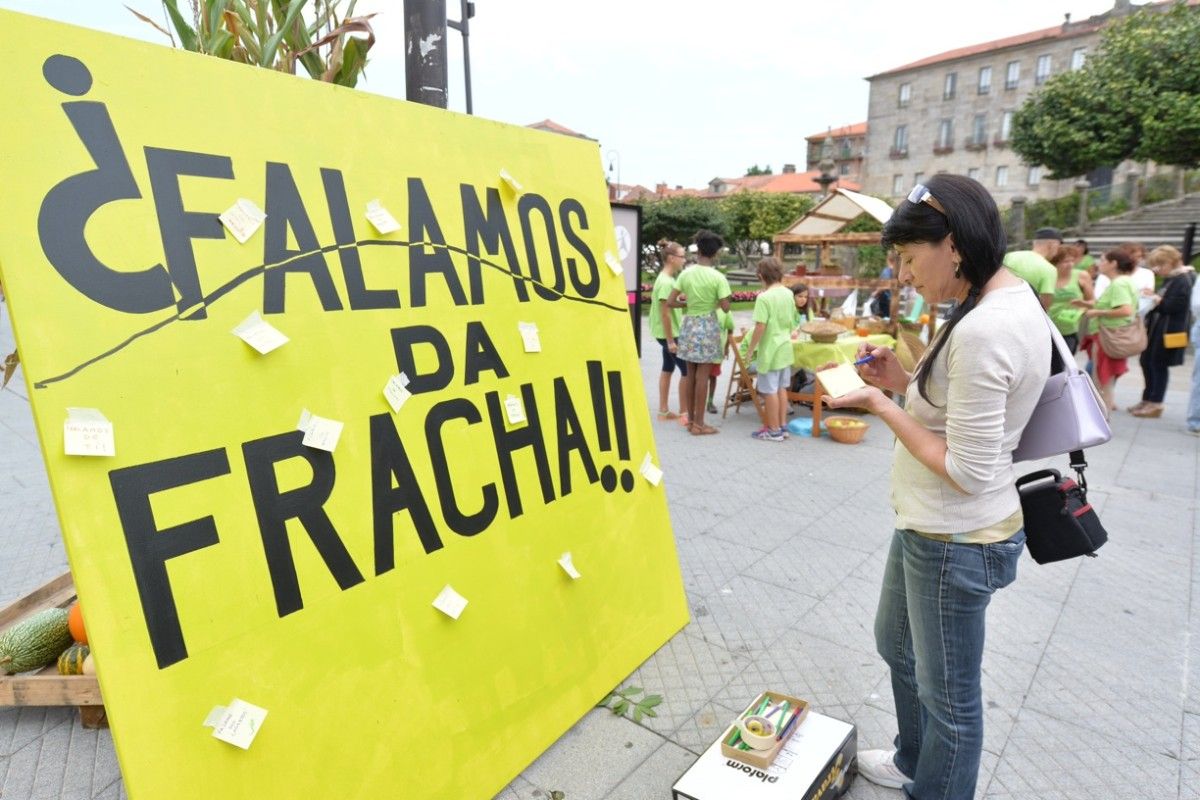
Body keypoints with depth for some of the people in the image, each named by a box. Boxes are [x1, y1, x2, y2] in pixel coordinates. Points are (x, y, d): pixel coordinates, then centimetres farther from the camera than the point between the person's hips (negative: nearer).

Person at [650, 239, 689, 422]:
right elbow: (665, 313, -23)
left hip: (669, 333, 10)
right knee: (687, 370, -4)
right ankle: (683, 413, 4)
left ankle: (663, 411, 22)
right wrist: (671, 340, -21)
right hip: (669, 334, -10)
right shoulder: (666, 282, -20)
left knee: (668, 369, 15)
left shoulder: (667, 279, 10)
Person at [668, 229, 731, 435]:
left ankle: (690, 420, 20)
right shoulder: (718, 277, -12)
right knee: (702, 376, 0)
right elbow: (725, 307, -11)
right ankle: (698, 423, 5)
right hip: (707, 327, -4)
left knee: (690, 375, 12)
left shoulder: (685, 273, -2)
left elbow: (670, 302, -2)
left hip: (689, 325, 4)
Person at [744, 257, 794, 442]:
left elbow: (760, 327, -22)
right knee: (782, 388, 15)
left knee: (770, 391, 1)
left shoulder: (764, 297, -19)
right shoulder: (789, 294, 5)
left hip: (770, 350, -8)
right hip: (785, 348, 8)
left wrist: (751, 348, -11)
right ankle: (782, 426, 23)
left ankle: (774, 430, 8)